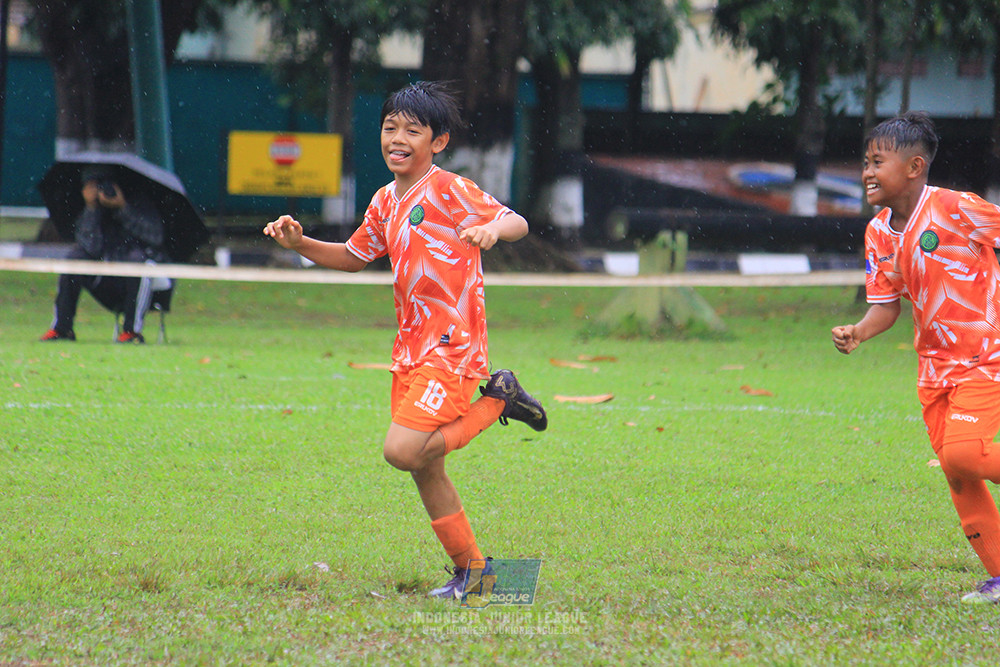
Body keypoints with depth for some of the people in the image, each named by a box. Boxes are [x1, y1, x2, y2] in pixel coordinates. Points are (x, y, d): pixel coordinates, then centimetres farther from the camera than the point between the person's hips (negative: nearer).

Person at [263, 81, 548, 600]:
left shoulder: (449, 191, -11)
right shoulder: (385, 202, 12)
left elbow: (517, 223, -17)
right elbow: (353, 256, 27)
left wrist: (491, 229, -39)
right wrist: (299, 243, 11)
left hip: (451, 347, -8)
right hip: (411, 351, 8)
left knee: (403, 450, -21)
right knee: (423, 470, 9)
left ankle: (497, 400, -2)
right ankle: (470, 567, 22)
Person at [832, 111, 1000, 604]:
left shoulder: (956, 210, -18)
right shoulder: (879, 234, 2)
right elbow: (887, 303, 5)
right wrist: (858, 333, -14)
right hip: (935, 363, 6)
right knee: (955, 472, 3)